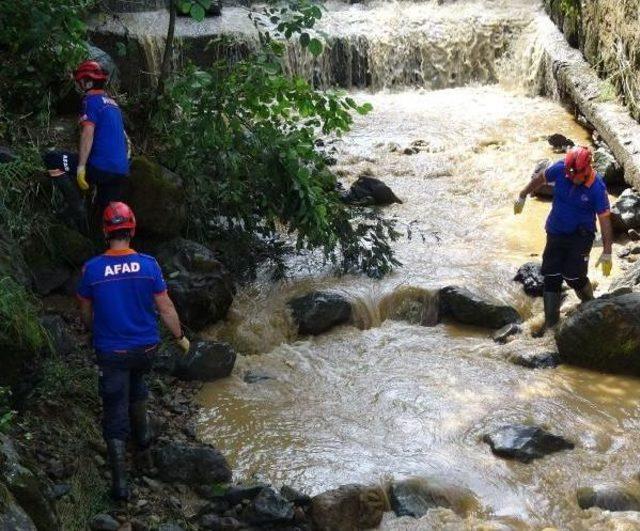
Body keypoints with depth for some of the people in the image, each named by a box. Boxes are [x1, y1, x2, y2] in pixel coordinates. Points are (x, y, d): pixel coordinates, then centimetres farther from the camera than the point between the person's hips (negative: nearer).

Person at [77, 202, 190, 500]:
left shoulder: (92, 269, -13)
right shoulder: (148, 265, -11)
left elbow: (86, 313, 1)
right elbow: (165, 308, -5)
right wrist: (180, 337, 11)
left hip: (111, 351, -2)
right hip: (145, 347, 2)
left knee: (115, 415, 4)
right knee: (136, 387, 34)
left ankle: (120, 484, 3)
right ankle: (142, 434, 50)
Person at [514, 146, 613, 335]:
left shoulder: (597, 187, -23)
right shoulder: (560, 169, -14)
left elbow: (604, 219, -19)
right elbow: (541, 177, 7)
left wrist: (607, 253, -19)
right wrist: (522, 196, 18)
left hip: (580, 236, -4)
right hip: (556, 233, 4)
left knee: (574, 277, -10)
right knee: (551, 277, 4)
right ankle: (550, 322, 14)